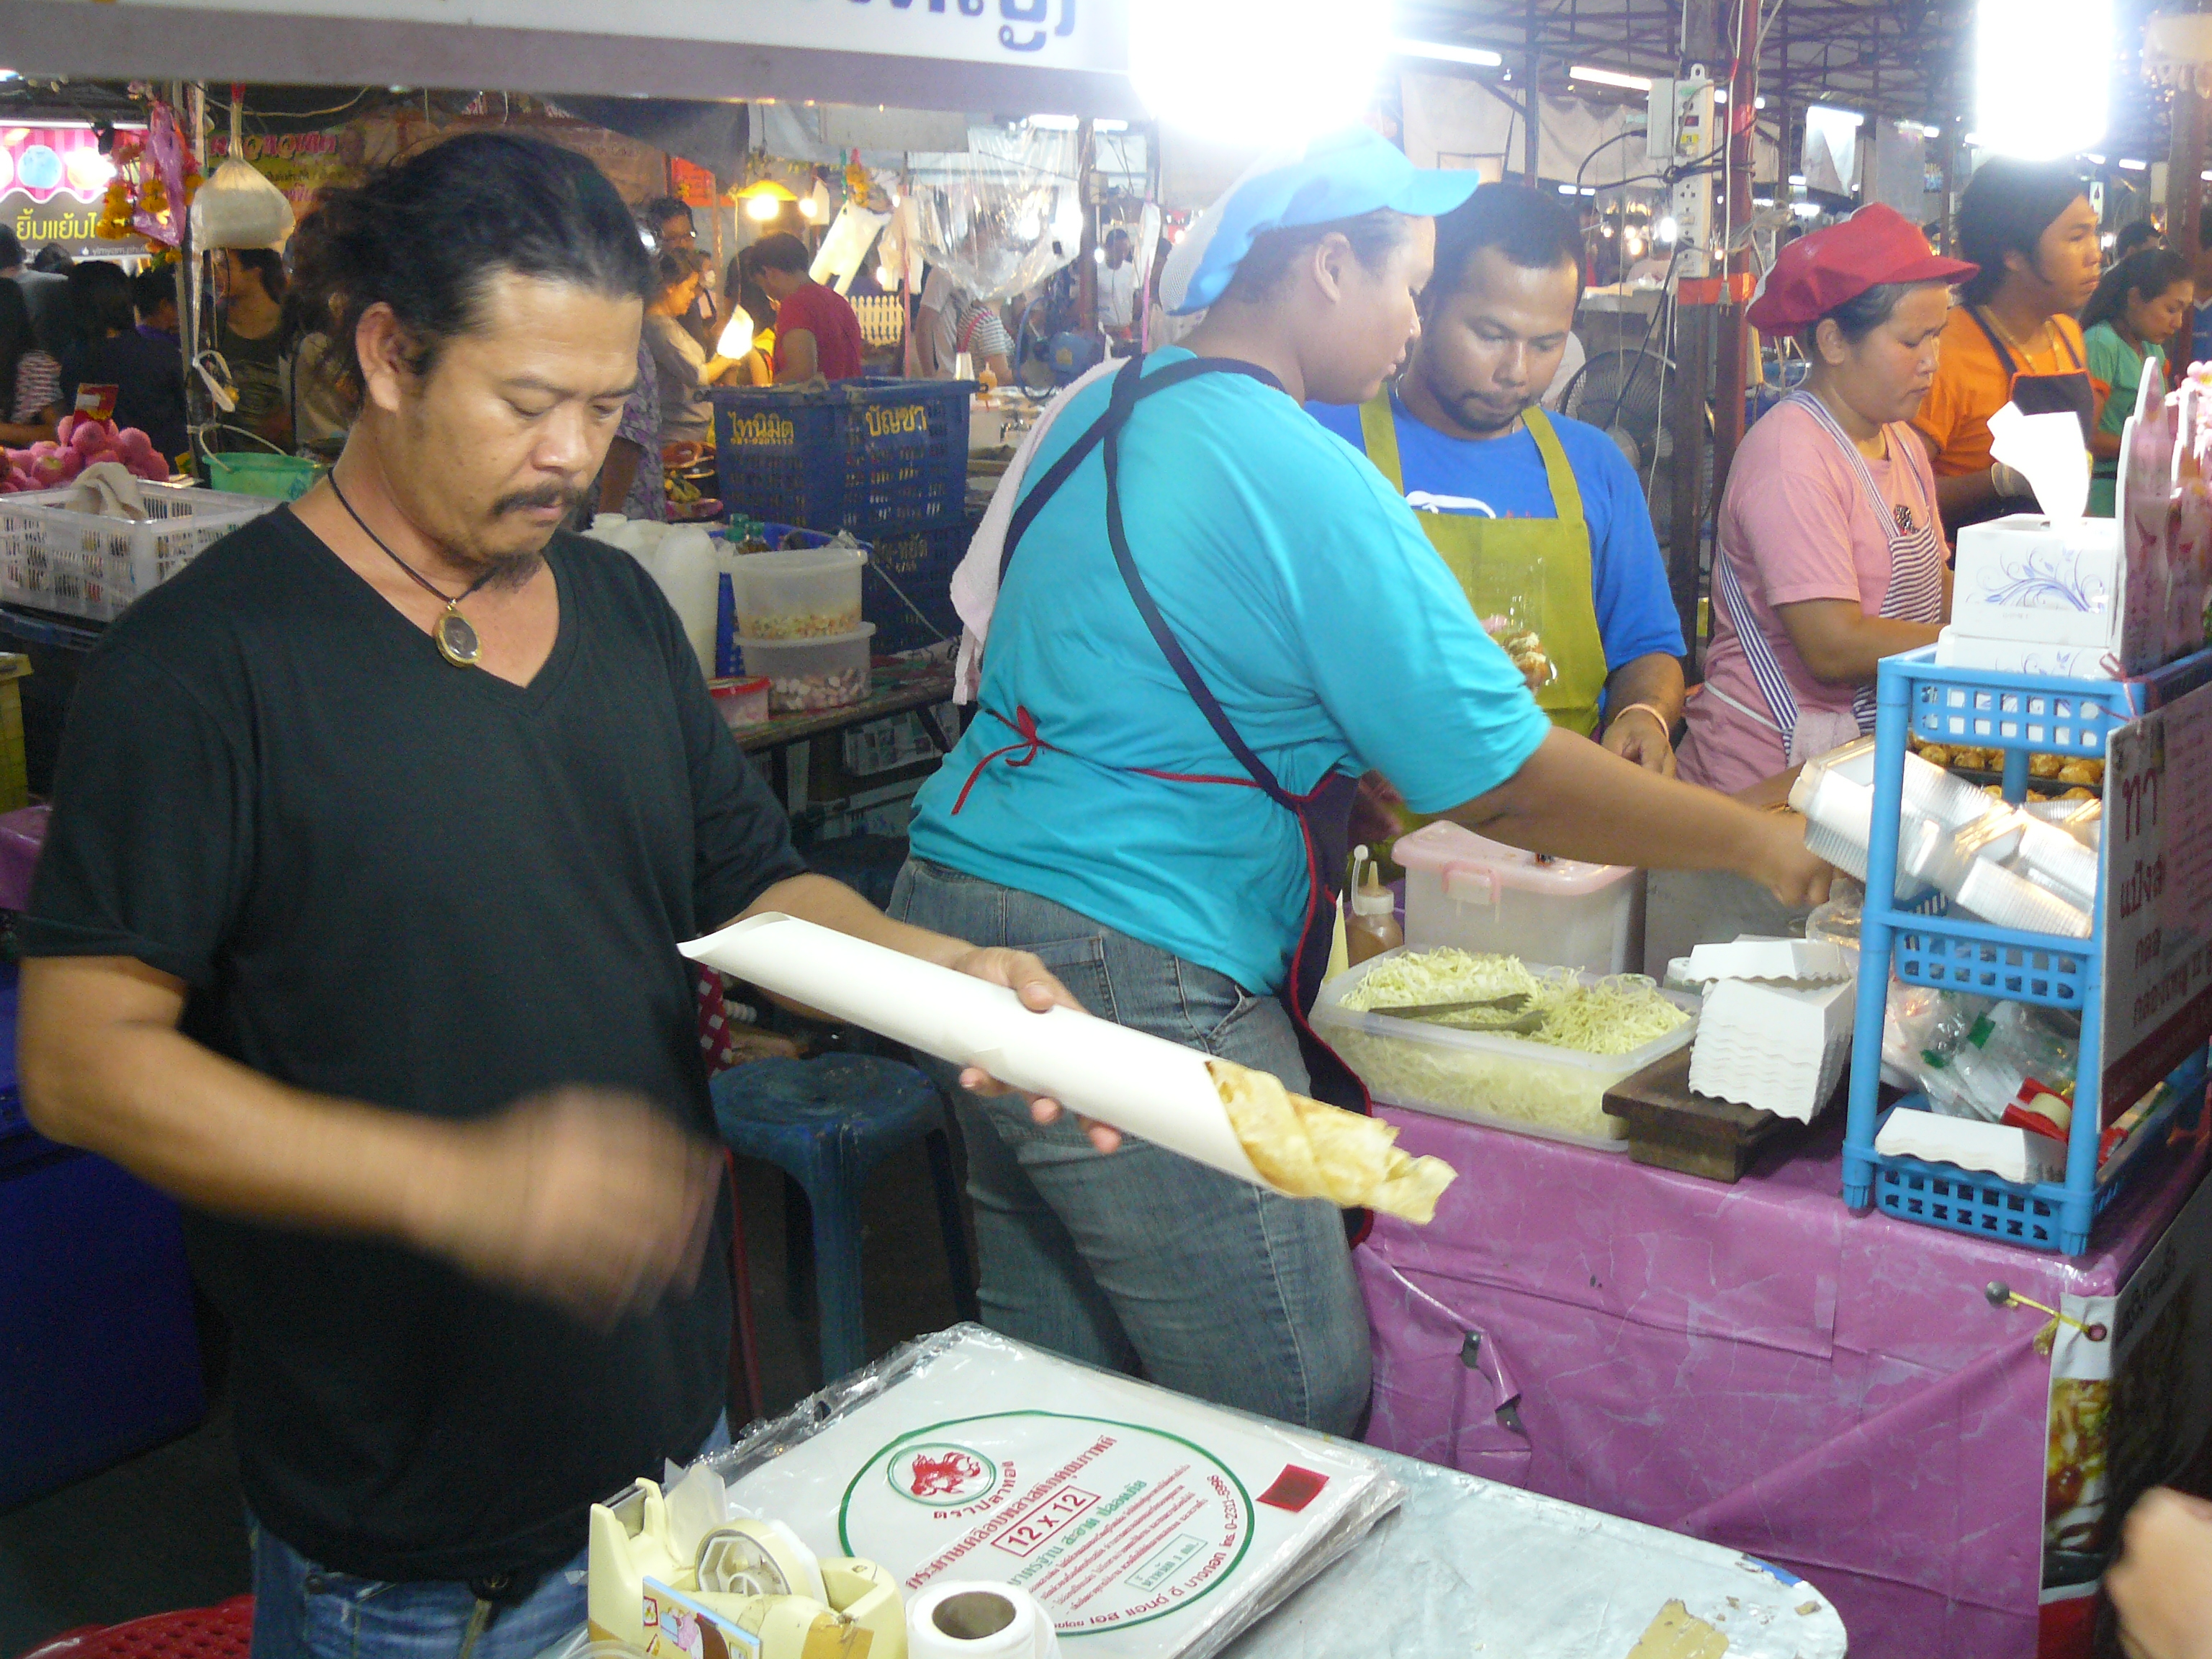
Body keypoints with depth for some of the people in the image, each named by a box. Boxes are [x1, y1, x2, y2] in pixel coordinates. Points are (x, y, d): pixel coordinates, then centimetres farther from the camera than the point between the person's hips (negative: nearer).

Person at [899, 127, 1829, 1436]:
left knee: (1062, 1397, 18)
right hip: (1128, 978, -9)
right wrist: (1756, 840, 0)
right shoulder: (1308, 482, -14)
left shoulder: (1096, 409, 12)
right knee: (1304, 1426, 2)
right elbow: (1506, 787, -13)